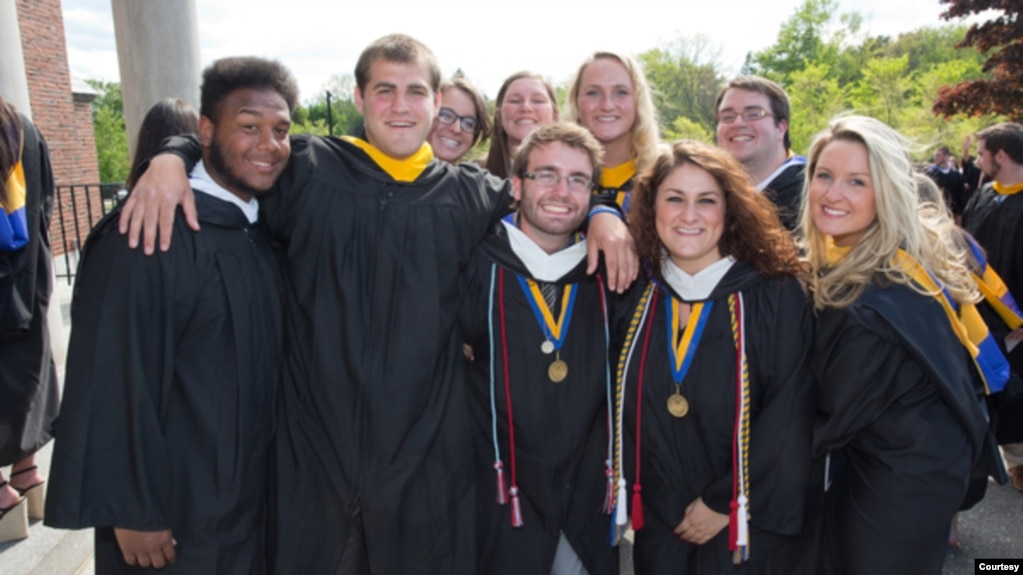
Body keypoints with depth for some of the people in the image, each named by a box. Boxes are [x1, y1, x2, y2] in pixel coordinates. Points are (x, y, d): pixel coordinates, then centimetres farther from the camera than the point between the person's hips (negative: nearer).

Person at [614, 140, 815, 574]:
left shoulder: (777, 297, -11)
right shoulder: (635, 298, -1)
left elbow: (789, 418, -12)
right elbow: (624, 412, 6)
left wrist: (725, 503, -12)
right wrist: (628, 498, 0)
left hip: (748, 530, -3)